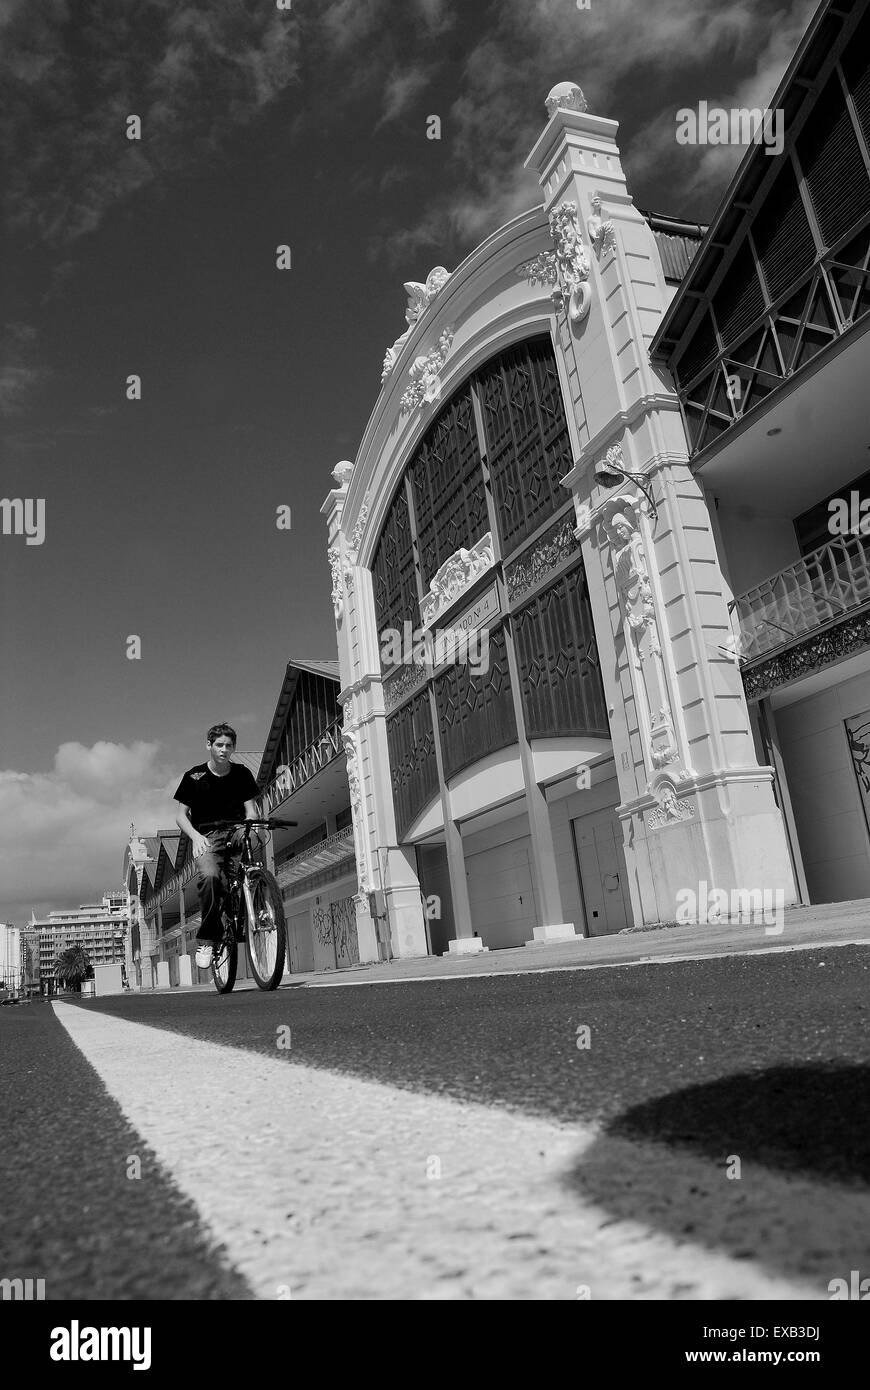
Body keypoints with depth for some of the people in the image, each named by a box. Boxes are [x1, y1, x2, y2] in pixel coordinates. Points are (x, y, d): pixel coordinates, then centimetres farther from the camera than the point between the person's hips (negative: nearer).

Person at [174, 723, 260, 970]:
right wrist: (196, 835, -14)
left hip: (235, 833, 3)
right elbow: (181, 815, 4)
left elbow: (251, 810, 3)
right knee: (210, 876, -30)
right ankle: (206, 938, -17)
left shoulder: (242, 774, 8)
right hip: (207, 838, -3)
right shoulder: (194, 776, 3)